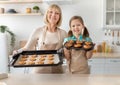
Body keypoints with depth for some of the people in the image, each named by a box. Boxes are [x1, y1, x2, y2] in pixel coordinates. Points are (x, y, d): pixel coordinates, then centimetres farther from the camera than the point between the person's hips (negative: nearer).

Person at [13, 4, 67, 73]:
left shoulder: (63, 33, -1)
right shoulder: (38, 31, -7)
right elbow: (27, 48, -1)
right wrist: (18, 52, -19)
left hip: (57, 70, 2)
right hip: (40, 70, -1)